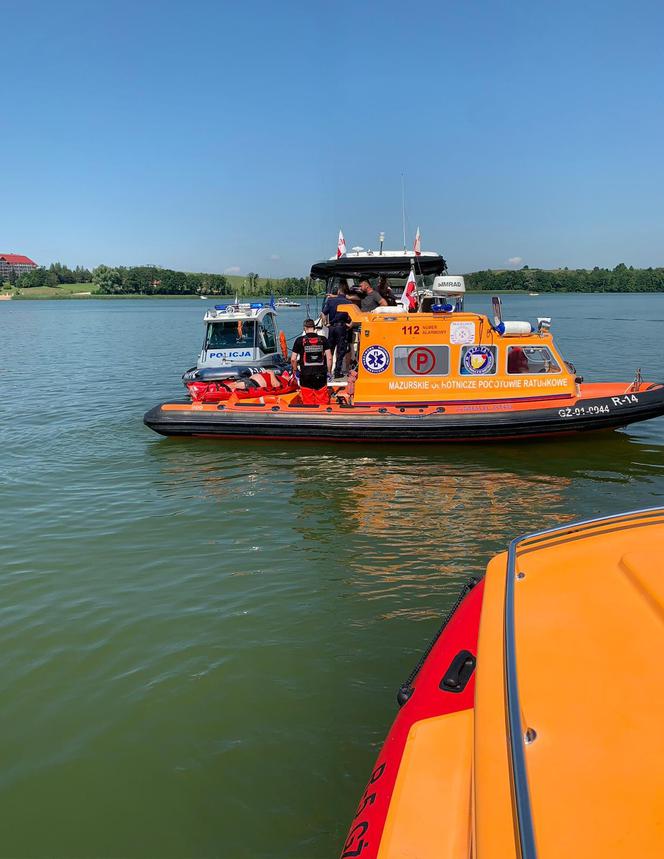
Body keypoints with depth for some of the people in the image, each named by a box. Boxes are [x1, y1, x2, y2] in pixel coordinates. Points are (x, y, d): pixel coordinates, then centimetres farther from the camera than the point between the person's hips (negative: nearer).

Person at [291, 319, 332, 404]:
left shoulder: (300, 340, -1)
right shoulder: (323, 339, 2)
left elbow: (293, 359, -2)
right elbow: (329, 358, -1)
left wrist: (295, 370, 14)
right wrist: (329, 371, 11)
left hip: (305, 375, -1)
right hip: (320, 375, 1)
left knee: (308, 403, 7)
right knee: (322, 402, 7)